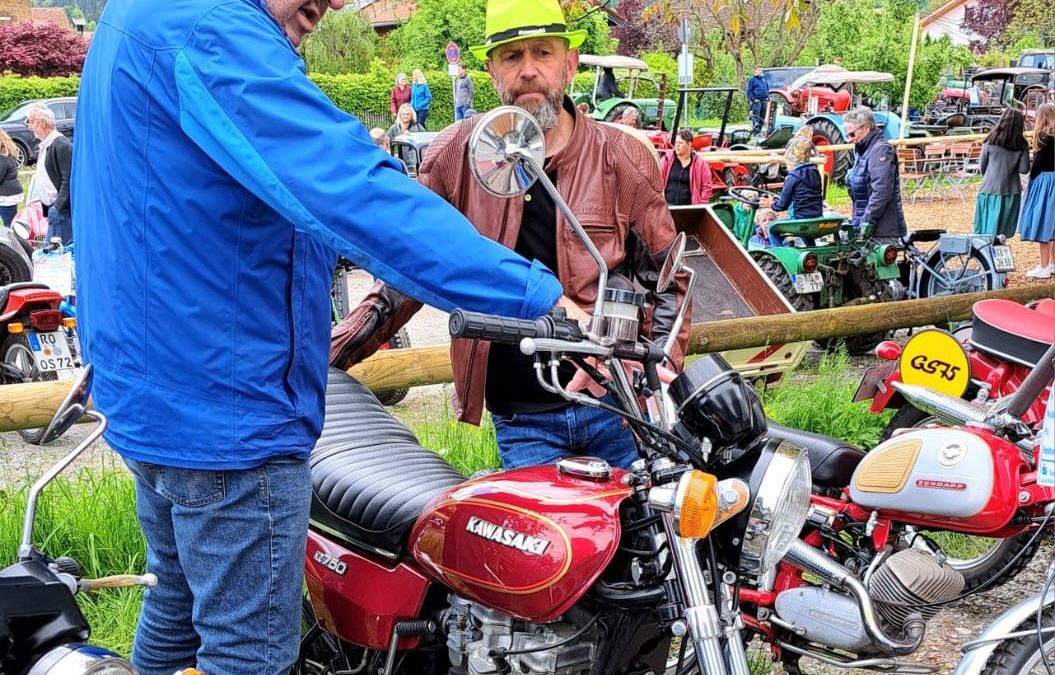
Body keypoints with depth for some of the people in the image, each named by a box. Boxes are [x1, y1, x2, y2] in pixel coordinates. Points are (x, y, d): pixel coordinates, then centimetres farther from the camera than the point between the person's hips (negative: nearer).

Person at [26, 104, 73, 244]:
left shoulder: (62, 144, -14)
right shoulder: (43, 146, 18)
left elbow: (69, 179, -20)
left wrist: (58, 207, -20)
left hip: (61, 208, -10)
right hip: (52, 208, 10)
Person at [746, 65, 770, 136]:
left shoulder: (764, 78, 18)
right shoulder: (751, 79, 0)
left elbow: (767, 88, 25)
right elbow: (749, 91, -4)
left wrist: (767, 97, 12)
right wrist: (753, 99, -14)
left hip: (764, 100, 6)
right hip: (757, 101, -6)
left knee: (762, 116, 7)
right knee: (756, 115, -13)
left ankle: (759, 130, 13)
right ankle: (755, 131, -16)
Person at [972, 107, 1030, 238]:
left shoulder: (991, 141, -7)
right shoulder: (1022, 145, -4)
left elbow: (982, 166, -1)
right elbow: (1024, 169, -5)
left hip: (989, 189, -1)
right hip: (1011, 191, 1)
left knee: (986, 225, 7)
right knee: (1004, 230, 9)